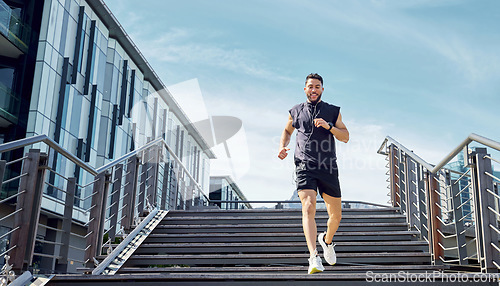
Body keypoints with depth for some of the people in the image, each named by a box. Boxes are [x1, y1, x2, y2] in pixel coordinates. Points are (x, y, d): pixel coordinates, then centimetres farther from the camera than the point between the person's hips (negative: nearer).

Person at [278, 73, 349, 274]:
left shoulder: (333, 111, 10)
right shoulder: (296, 111, 12)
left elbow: (345, 137, 4)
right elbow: (287, 131, 28)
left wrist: (328, 126, -13)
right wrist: (282, 146, 8)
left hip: (328, 168, 2)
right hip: (305, 167, -1)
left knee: (336, 215, 9)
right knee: (308, 208, -22)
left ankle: (327, 240, 40)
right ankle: (314, 258, -27)